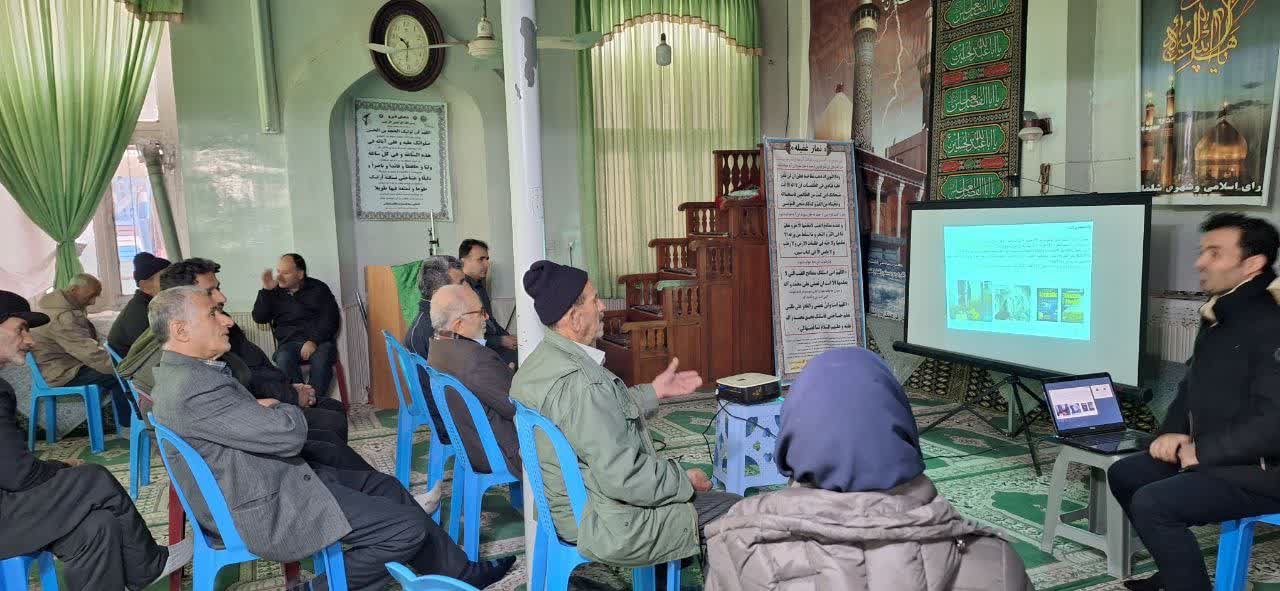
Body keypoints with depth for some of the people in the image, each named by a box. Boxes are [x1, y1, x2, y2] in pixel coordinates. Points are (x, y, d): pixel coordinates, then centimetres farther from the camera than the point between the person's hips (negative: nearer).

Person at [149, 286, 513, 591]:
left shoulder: (180, 374, 8)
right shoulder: (194, 388, -26)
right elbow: (289, 434, -26)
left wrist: (267, 410, -5)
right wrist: (287, 410, -3)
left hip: (272, 479, 11)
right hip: (267, 511, -11)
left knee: (386, 487, 15)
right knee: (408, 526, -12)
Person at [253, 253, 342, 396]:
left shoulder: (318, 288, 9)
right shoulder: (275, 292, 17)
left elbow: (331, 318, -1)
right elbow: (259, 318, 9)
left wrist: (314, 341, -15)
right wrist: (266, 290, -2)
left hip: (319, 340, -2)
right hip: (288, 343, 2)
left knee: (321, 359, -36)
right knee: (283, 359, -34)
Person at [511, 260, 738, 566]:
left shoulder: (539, 362, 3)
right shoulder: (579, 382, -29)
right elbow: (623, 477, -29)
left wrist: (654, 391, 14)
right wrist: (686, 481, -14)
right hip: (608, 528, -10)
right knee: (734, 508, -2)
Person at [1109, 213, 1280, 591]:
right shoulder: (1216, 317, 11)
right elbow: (1192, 386, 19)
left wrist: (1200, 452, -18)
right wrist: (1174, 433, 2)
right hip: (1210, 455, 10)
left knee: (1152, 503, -24)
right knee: (1123, 474, 14)